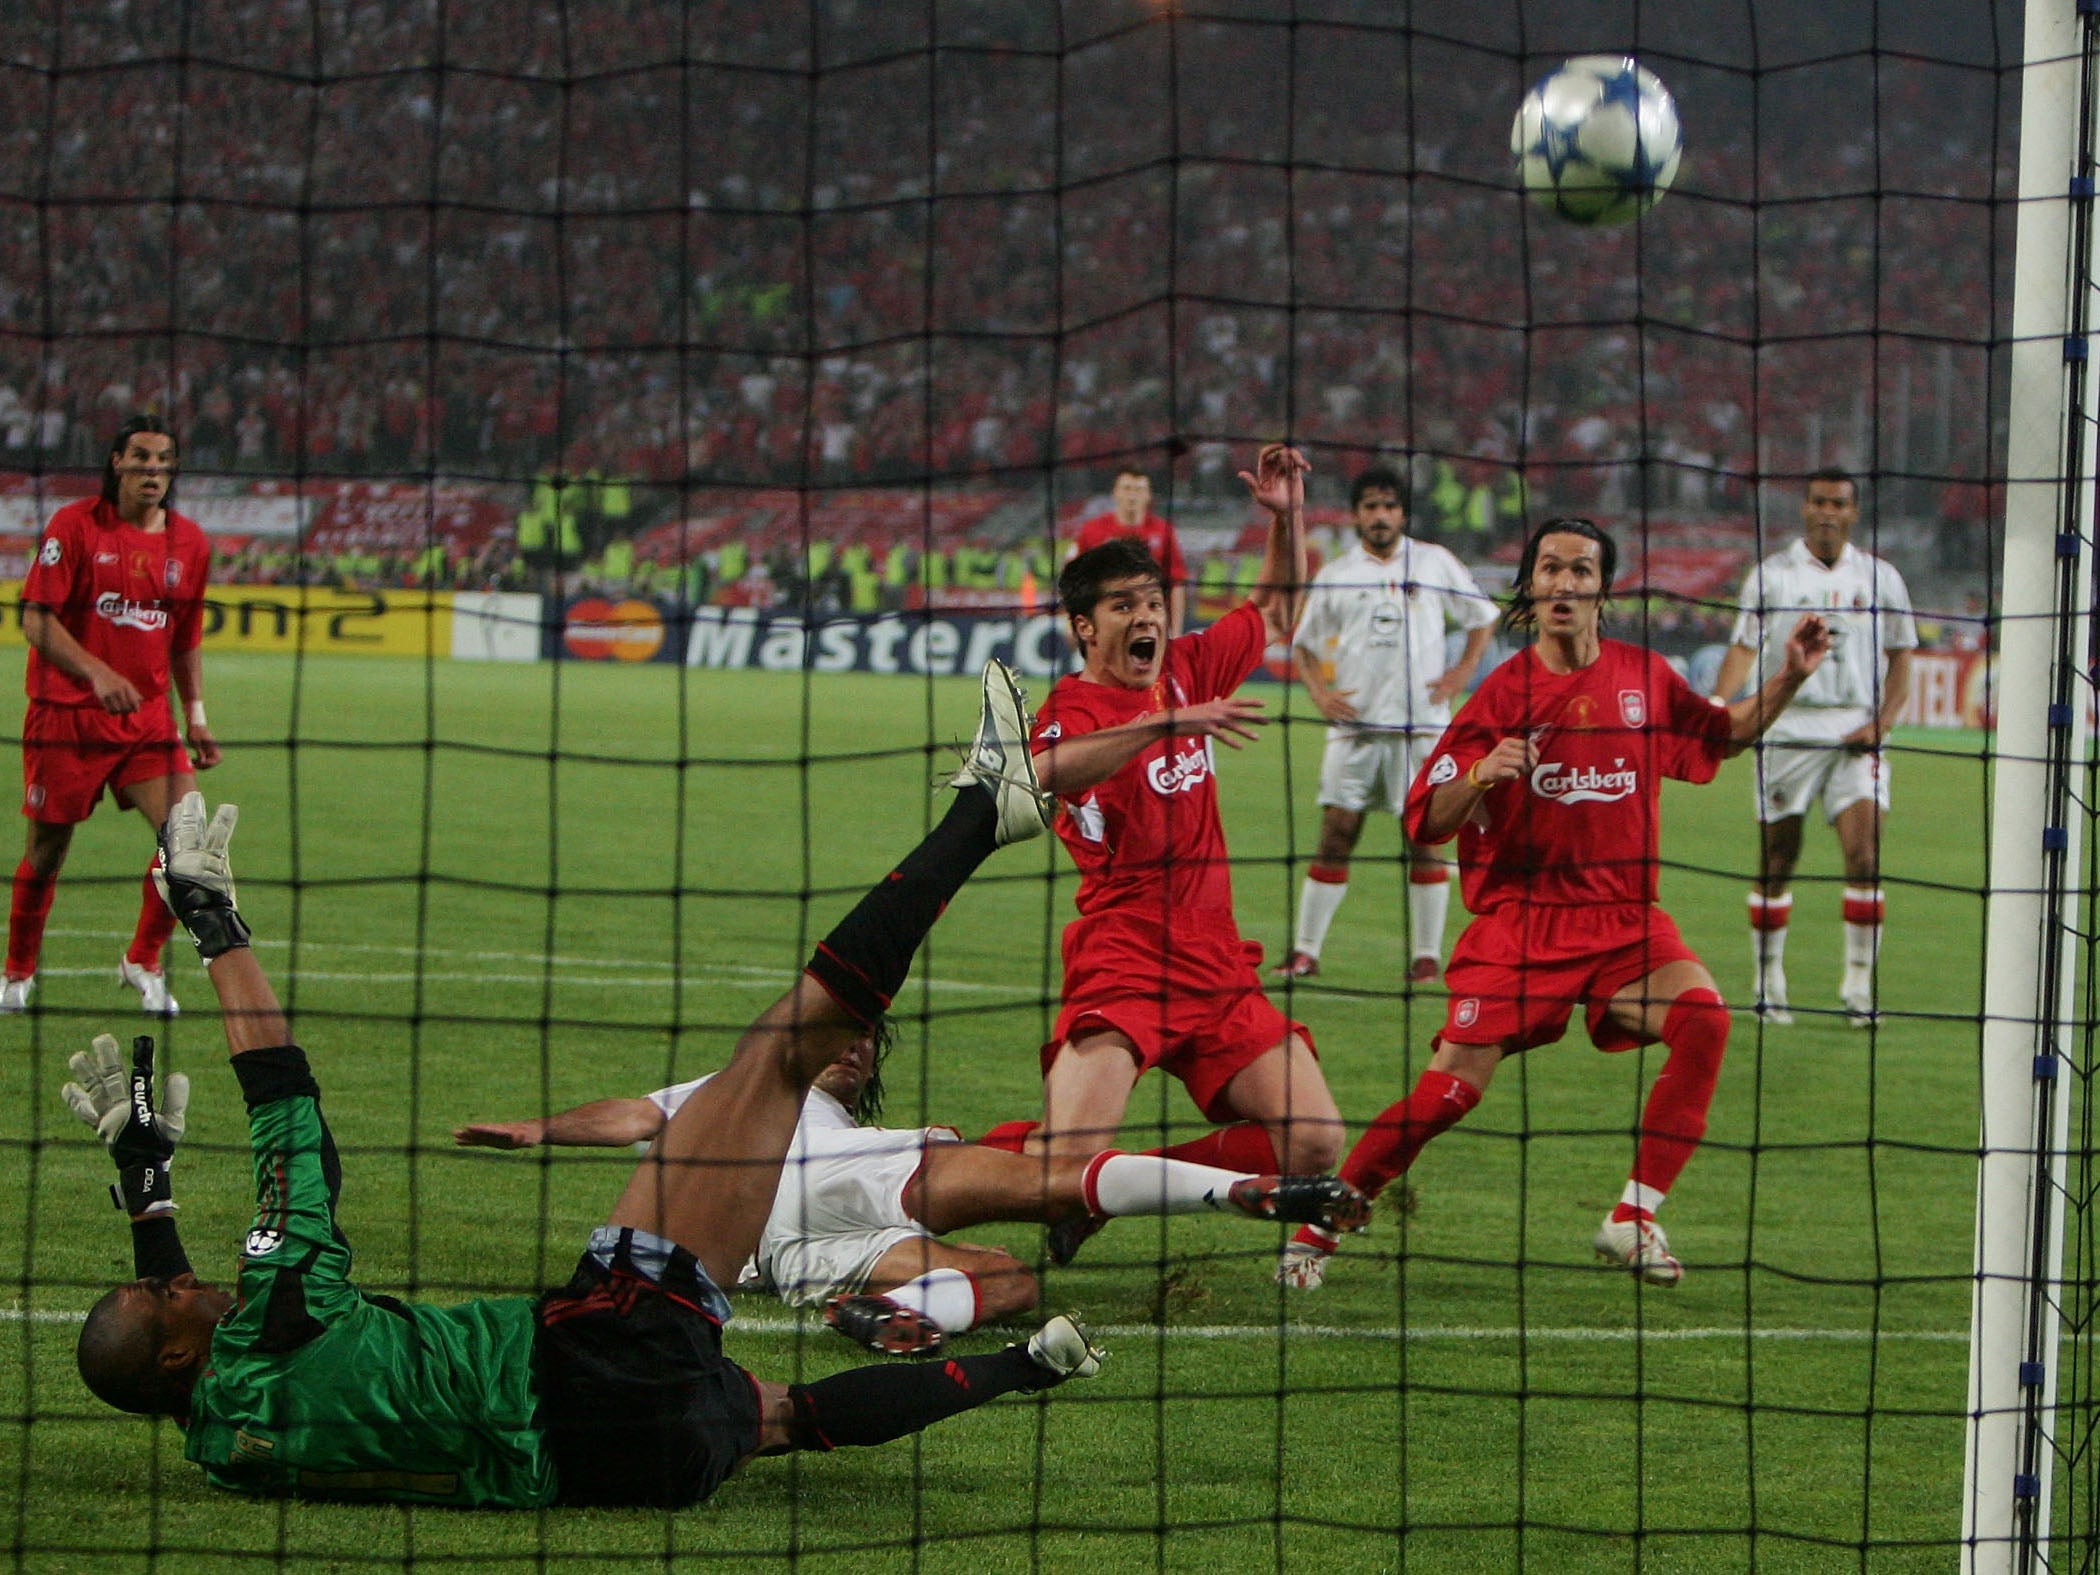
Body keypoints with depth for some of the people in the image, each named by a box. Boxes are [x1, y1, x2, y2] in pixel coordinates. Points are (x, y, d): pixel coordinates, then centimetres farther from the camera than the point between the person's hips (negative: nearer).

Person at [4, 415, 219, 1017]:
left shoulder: (189, 542, 7)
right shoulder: (75, 525, -7)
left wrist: (195, 716, 11)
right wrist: (95, 672, -25)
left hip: (147, 718, 4)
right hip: (67, 714, -4)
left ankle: (143, 962, 8)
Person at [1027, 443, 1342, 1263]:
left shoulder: (1189, 669, 11)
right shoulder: (1074, 705, -9)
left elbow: (1276, 613, 29)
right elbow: (1050, 768, -34)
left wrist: (1287, 514, 14)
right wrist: (1167, 722, -42)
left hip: (1218, 966, 7)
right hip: (1120, 963, -7)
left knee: (1314, 1143, -5)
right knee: (1068, 1156, -25)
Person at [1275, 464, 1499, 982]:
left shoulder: (1435, 563, 6)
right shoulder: (1335, 575, 8)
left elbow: (1482, 617, 16)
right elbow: (1304, 643, 16)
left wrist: (1464, 670, 2)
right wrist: (1319, 691, -1)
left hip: (1421, 723, -1)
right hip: (1354, 725, 1)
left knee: (1423, 838, -2)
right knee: (1336, 836, -3)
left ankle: (1428, 954, 3)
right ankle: (1306, 950, 1)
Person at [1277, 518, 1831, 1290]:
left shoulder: (1644, 676, 6)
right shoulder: (1505, 692, -4)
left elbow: (1722, 735, 26)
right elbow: (1427, 822, -4)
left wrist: (1788, 679, 12)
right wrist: (1481, 776, -23)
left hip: (1623, 919, 3)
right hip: (1520, 916, -3)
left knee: (1702, 1018, -24)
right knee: (1452, 1086, -14)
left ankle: (1634, 1220, -14)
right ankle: (1318, 1226, 2)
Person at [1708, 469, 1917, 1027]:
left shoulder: (1880, 578, 9)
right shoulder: (1771, 574, 5)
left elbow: (1900, 657, 13)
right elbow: (1744, 646, 0)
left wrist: (1881, 722, -2)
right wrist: (1716, 703, -19)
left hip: (1855, 735, 0)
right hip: (1787, 728, 0)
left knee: (1864, 856, -14)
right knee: (1775, 863, 2)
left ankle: (1859, 986, -7)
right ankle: (1769, 985, 13)